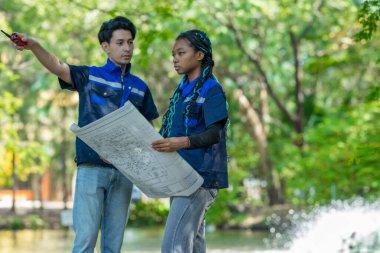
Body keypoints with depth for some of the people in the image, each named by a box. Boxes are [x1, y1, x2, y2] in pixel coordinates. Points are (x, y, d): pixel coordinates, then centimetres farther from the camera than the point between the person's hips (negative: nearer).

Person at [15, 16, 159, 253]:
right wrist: (35, 46, -34)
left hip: (124, 172, 4)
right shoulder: (89, 76, 3)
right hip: (91, 168, -3)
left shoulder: (140, 87, 13)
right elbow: (57, 66, -14)